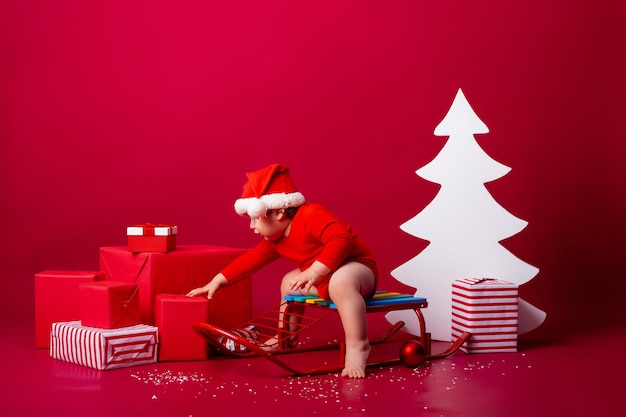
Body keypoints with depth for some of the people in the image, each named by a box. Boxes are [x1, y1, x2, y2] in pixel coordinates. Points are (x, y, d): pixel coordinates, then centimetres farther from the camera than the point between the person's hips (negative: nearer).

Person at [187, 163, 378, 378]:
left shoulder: (312, 215, -24)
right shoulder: (276, 239, 7)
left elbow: (341, 239, -37)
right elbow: (252, 258, 15)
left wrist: (315, 271, -40)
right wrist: (219, 280, 13)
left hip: (356, 267, -10)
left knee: (340, 282, -42)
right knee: (290, 281, 22)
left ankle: (357, 345, -40)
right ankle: (287, 337, 32)